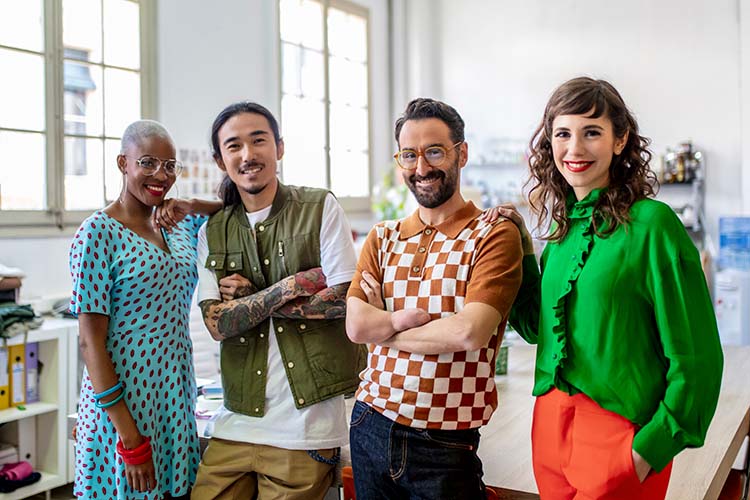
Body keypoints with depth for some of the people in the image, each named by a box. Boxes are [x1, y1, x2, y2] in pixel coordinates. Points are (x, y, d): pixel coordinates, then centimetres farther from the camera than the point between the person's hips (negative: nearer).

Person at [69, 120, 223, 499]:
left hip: (177, 401, 6)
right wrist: (130, 438, -18)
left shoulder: (178, 225, 7)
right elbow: (90, 341, -14)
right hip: (123, 401, -6)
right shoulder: (99, 233, -11)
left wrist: (191, 206, -5)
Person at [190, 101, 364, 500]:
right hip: (237, 422, 3)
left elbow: (346, 300, -9)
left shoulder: (320, 208, -1)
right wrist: (292, 285, -14)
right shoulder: (212, 233, 8)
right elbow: (218, 323, -3)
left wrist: (250, 298, -8)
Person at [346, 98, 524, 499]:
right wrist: (409, 316, -15)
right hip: (370, 427, 5)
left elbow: (470, 333, -21)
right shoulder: (382, 238, 7)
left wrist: (384, 325, -9)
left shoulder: (494, 236, -8)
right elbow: (356, 325, -4)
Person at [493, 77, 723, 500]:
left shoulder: (651, 223, -14)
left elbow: (696, 357, -12)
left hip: (618, 431, -6)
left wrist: (652, 447, -13)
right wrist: (522, 245, 4)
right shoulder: (563, 226, 5)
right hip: (550, 423, 6)